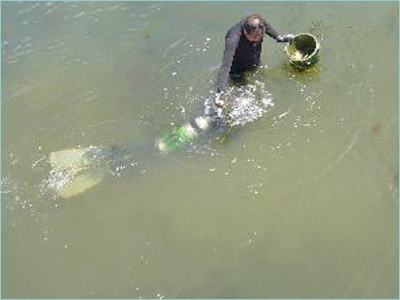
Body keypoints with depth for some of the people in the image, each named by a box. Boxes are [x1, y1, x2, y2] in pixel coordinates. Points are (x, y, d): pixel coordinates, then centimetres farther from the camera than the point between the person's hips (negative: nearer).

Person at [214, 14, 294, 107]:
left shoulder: (259, 23, -28)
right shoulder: (233, 39, -44)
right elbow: (226, 66, -47)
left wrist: (279, 37, 14)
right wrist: (220, 92, -54)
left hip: (256, 66, 5)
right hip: (238, 71, -5)